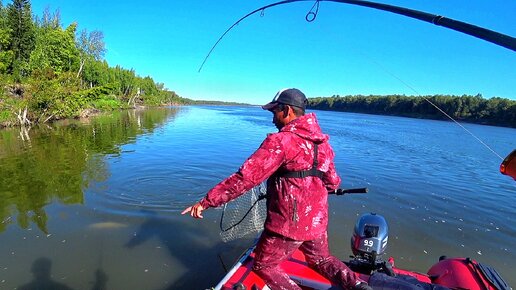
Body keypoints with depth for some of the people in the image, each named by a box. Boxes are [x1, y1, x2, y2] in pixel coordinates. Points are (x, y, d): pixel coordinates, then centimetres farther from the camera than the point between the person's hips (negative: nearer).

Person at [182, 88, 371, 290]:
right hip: (317, 221, 7)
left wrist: (207, 201, -17)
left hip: (287, 224, -7)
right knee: (321, 259, 32)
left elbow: (245, 178, -23)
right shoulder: (322, 142, 4)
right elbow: (333, 182, 10)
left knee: (263, 266, 17)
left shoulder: (280, 141, -18)